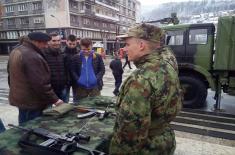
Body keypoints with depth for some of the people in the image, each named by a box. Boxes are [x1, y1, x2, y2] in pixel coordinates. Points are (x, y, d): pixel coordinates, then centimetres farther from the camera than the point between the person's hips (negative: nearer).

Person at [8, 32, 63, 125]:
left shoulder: (15, 52, 8)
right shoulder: (33, 57, -25)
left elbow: (10, 73, 19)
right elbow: (41, 83, -26)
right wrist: (54, 99, -18)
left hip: (19, 98, 10)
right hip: (32, 102, -10)